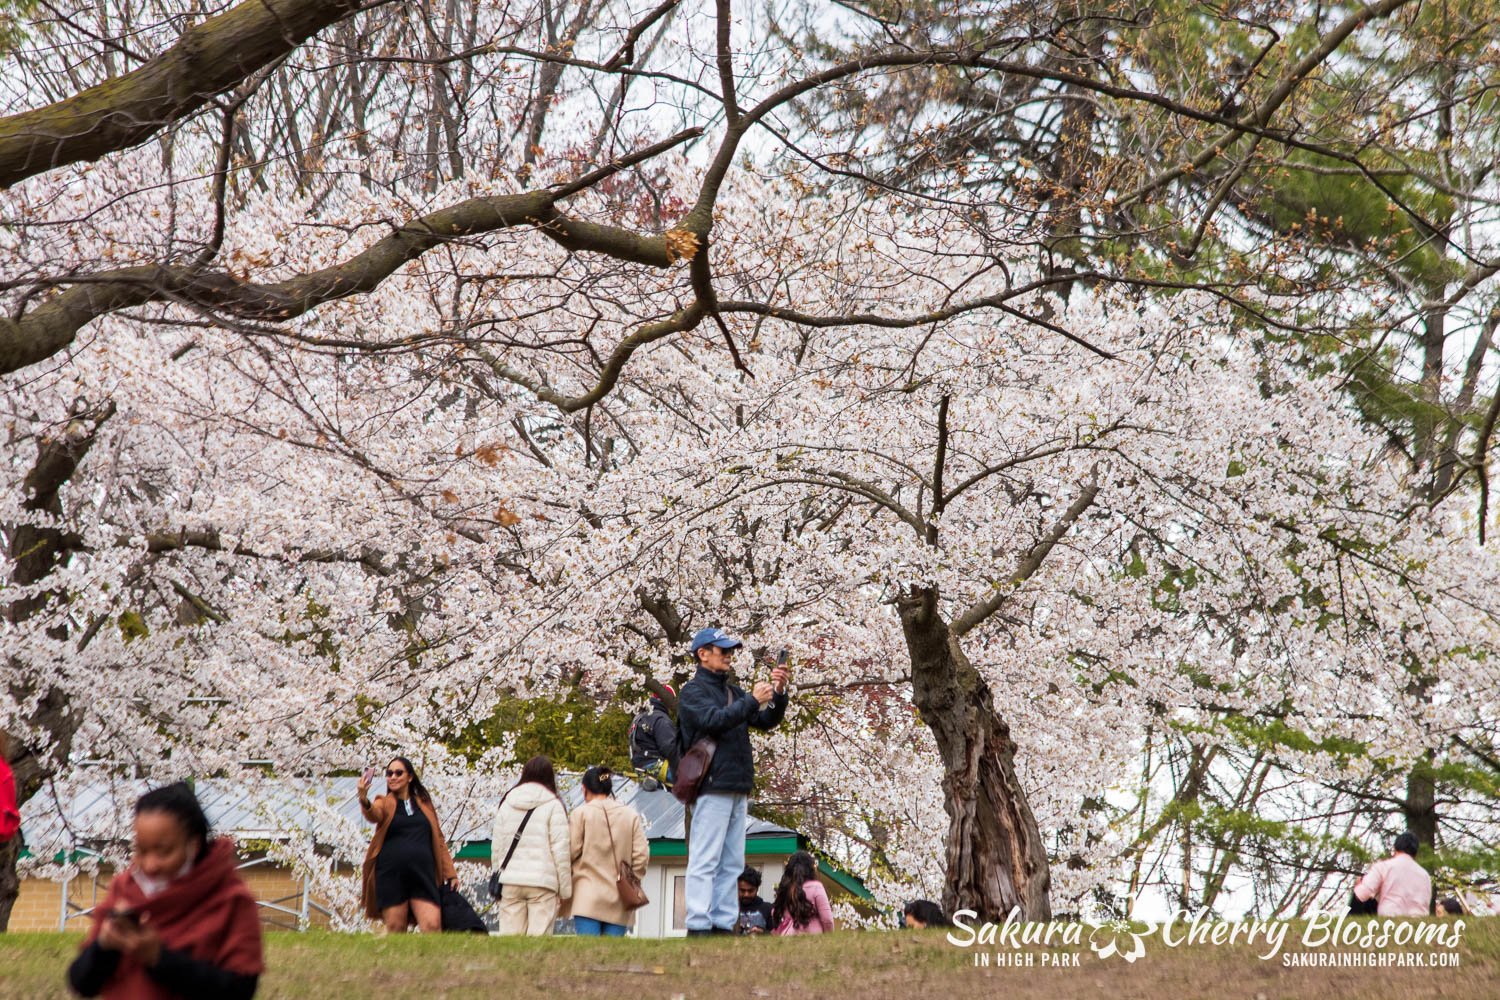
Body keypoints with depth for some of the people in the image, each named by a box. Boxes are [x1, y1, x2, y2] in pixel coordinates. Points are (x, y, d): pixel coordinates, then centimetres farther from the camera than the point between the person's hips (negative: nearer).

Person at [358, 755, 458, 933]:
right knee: (395, 931, -3)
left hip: (422, 875, 1)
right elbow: (374, 815, -15)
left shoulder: (424, 804, 18)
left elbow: (438, 840, 21)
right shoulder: (385, 803, 10)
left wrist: (450, 873, 14)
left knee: (432, 927, -13)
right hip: (392, 876, -1)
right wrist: (364, 800, -38)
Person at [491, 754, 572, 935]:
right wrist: (565, 889, 3)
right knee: (538, 937, -5)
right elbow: (561, 850, -3)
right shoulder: (553, 805, -1)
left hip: (510, 881, 4)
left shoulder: (506, 804, 12)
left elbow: (496, 846, 13)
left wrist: (497, 879, 21)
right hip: (542, 881, -4)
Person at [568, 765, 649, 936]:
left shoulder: (581, 813, -2)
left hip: (588, 898, -3)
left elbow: (571, 852, -4)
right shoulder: (631, 816, 8)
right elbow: (642, 855, 3)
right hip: (619, 902, 3)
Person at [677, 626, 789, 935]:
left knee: (732, 864, 6)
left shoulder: (732, 692, 22)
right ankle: (699, 926, -14)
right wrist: (752, 700, -20)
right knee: (705, 861, -11)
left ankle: (723, 924, 7)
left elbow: (766, 721, 16)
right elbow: (713, 721, -19)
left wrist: (778, 693, 0)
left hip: (737, 790, 8)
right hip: (711, 787, -8)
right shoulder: (694, 691, -1)